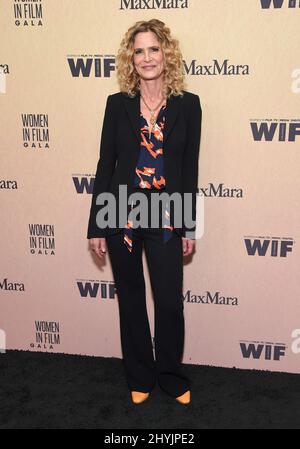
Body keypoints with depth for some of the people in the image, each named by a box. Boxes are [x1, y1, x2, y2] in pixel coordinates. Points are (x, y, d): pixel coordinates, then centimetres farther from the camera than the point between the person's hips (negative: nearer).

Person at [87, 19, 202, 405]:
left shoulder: (188, 105, 0)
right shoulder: (117, 104, 1)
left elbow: (190, 168, 2)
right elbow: (105, 165, 1)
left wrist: (189, 227, 1)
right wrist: (96, 226, 0)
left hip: (166, 217, 0)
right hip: (122, 214, 1)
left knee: (170, 302, 5)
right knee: (131, 301, 13)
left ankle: (172, 376, 30)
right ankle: (140, 377, 33)